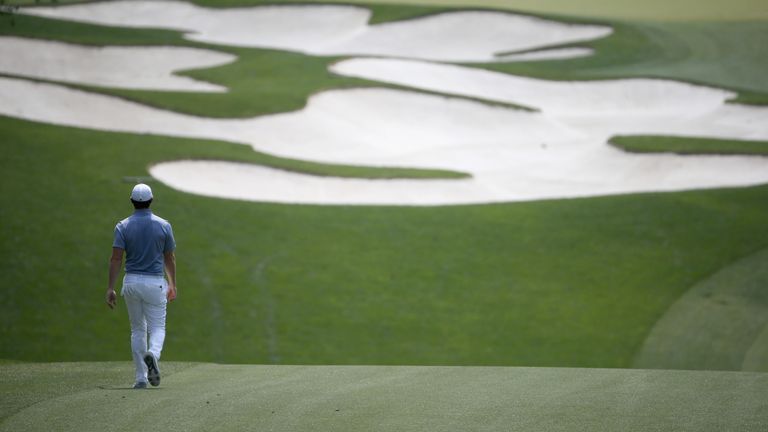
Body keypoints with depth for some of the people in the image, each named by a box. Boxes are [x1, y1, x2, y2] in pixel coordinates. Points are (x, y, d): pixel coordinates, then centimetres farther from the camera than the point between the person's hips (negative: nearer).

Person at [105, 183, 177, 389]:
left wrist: (110, 288, -8)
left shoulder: (123, 226, -3)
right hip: (155, 283, -1)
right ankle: (153, 354, -29)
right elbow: (170, 258, 4)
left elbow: (116, 258, -9)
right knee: (157, 327, 5)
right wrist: (172, 285, 16)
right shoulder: (163, 226, -2)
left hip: (131, 282, 1)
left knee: (137, 329, 12)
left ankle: (141, 377, 9)